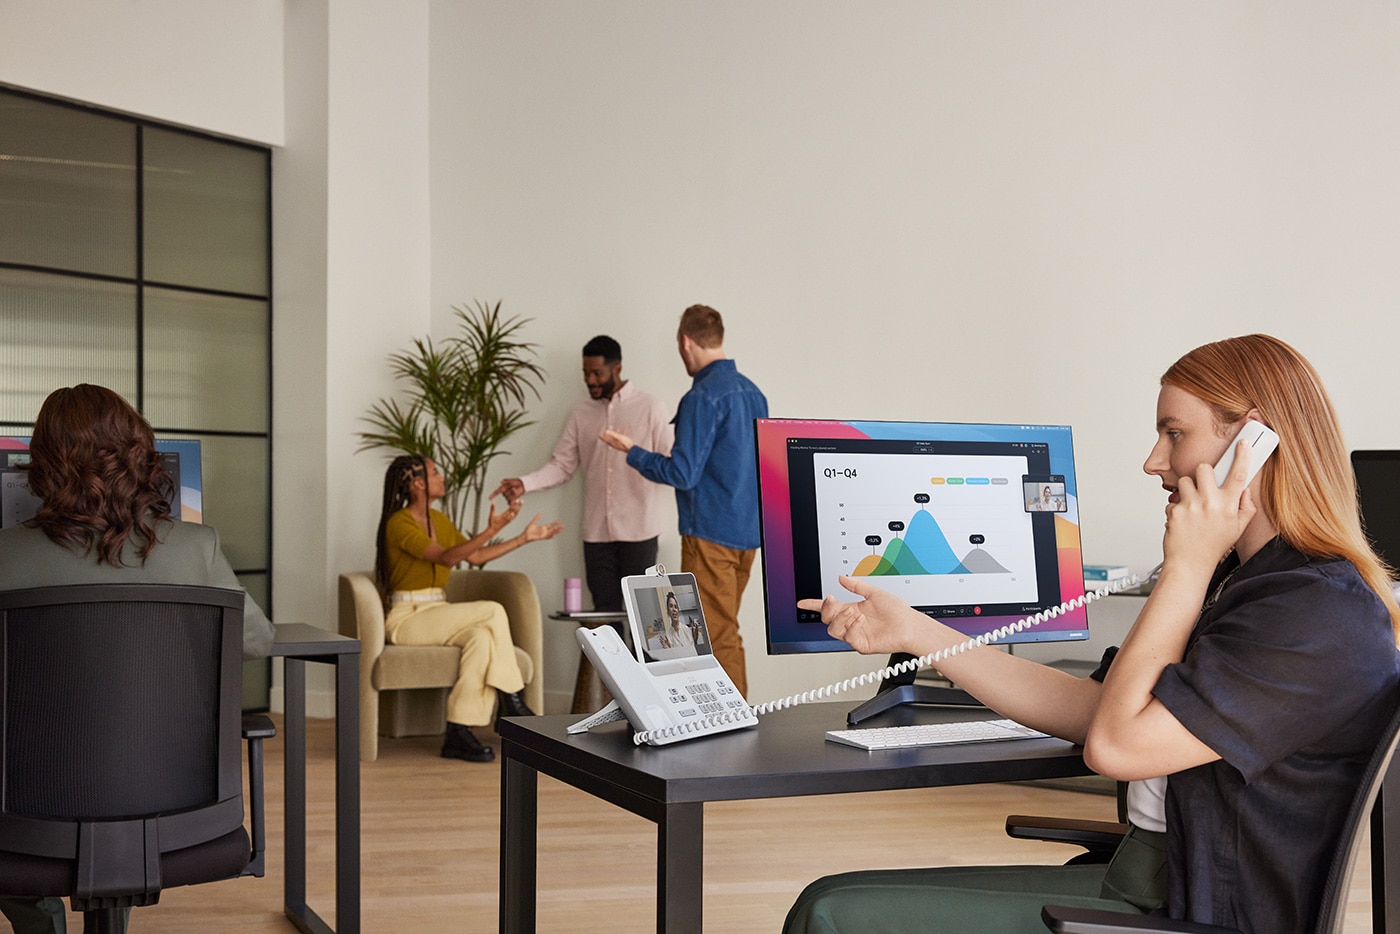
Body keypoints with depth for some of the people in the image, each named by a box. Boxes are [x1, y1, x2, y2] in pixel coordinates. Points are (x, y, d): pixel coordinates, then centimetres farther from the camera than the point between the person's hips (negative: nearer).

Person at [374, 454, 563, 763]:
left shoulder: (438, 520, 15)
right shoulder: (399, 523, -12)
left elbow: (476, 556, 19)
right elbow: (446, 558, -25)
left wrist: (525, 538, 16)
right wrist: (491, 530, -35)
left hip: (436, 615, 7)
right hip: (407, 618, -7)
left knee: (482, 637, -25)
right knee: (493, 611, -23)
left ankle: (459, 733, -28)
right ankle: (511, 701, -15)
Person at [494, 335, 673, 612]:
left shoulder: (649, 407, -1)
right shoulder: (581, 414, 10)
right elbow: (562, 465, 7)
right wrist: (525, 483, -9)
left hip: (638, 530, -3)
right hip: (597, 531, 4)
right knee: (604, 609, 6)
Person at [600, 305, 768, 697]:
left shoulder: (702, 397, -16)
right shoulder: (752, 392, 10)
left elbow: (682, 473, -18)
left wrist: (632, 451, -4)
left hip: (711, 534, -8)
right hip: (748, 531, 9)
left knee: (718, 636, -2)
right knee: (726, 630, 16)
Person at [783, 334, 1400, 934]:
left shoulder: (1320, 615, -18)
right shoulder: (1237, 584, 14)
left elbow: (1116, 743, -19)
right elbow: (1089, 708, 13)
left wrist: (1185, 565, -13)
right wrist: (914, 632, 13)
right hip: (1144, 880, 9)